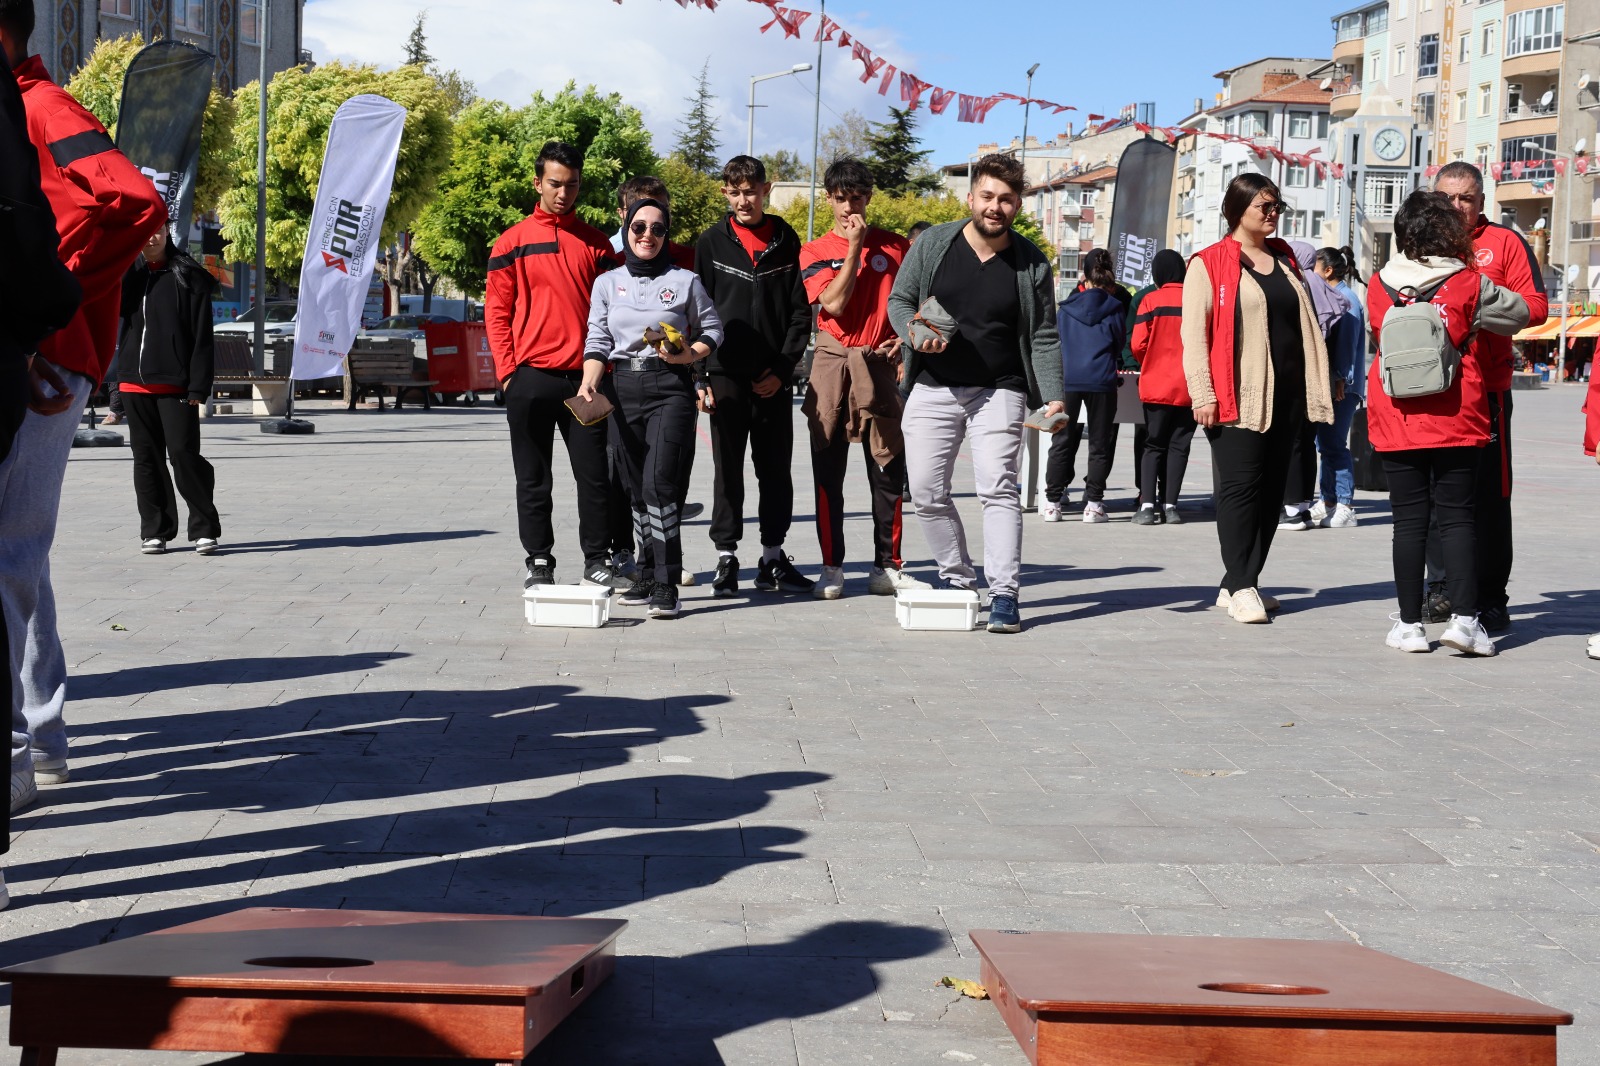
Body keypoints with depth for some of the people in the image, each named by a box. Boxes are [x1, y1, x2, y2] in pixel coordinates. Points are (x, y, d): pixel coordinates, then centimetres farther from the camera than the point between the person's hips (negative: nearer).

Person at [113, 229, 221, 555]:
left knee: (183, 453, -10)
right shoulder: (126, 274, 12)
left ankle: (204, 528, 2)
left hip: (175, 383, -4)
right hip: (134, 381, 4)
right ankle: (155, 531, 15)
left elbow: (202, 338, -4)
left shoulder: (188, 276, 0)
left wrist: (198, 386, -10)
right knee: (146, 457, 7)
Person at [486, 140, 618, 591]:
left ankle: (598, 559, 11)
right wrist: (507, 371, -5)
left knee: (595, 475, 2)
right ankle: (539, 562, 13)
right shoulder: (513, 242, 4)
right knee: (533, 481, 5)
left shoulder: (595, 242, 9)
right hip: (530, 379, -1)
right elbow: (496, 311, 3)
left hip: (584, 378, 1)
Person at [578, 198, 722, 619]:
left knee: (658, 482, -16)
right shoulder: (607, 283, 13)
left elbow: (712, 329, 10)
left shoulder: (685, 281, 5)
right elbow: (597, 342, 9)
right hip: (622, 389, 4)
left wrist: (688, 354, -9)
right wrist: (589, 382, -8)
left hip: (669, 387, -4)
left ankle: (665, 585, -14)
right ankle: (648, 576, 18)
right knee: (637, 488, 8)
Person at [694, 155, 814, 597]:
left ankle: (773, 559, 15)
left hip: (774, 378, 1)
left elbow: (800, 311, 5)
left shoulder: (786, 241, 5)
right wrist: (699, 377, -4)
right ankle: (726, 558, 10)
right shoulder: (712, 243, 4)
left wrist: (783, 369, -4)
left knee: (776, 470, 6)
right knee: (728, 470, 3)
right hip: (726, 375, -1)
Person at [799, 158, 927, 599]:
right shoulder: (814, 253, 4)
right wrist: (855, 246, -7)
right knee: (828, 472, 1)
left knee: (889, 472, 2)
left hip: (878, 365, 1)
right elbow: (834, 303, -11)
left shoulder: (894, 245, 8)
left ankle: (887, 567, 10)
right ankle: (831, 568, 7)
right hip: (832, 364, -1)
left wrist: (905, 337, -4)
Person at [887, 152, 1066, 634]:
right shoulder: (933, 244, 2)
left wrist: (1053, 395, -8)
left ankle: (1004, 594, -12)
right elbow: (899, 300, 7)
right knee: (927, 493, 2)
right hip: (933, 390, 2)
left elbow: (1044, 336, 4)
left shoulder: (1031, 263, 2)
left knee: (998, 488, -13)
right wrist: (915, 333, -15)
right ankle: (959, 580, 19)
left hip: (999, 392, -2)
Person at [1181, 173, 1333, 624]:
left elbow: (1305, 322, 22)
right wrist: (1203, 393, -15)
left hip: (1287, 393, 7)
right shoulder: (1209, 264, -2)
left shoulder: (1285, 258, 17)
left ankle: (1236, 583, 13)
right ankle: (1241, 588, -5)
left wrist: (1319, 381, 17)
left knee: (1272, 489, 7)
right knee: (1240, 487, -9)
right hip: (1239, 396, -7)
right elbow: (1194, 333, -7)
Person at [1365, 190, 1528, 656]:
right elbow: (1519, 313, 8)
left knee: (1409, 521, 5)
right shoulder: (1468, 284, -4)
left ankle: (1410, 622, 5)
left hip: (1396, 421, 2)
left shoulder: (1380, 285, 1)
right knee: (1457, 518, 3)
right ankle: (1463, 617, -4)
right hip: (1456, 421, -1)